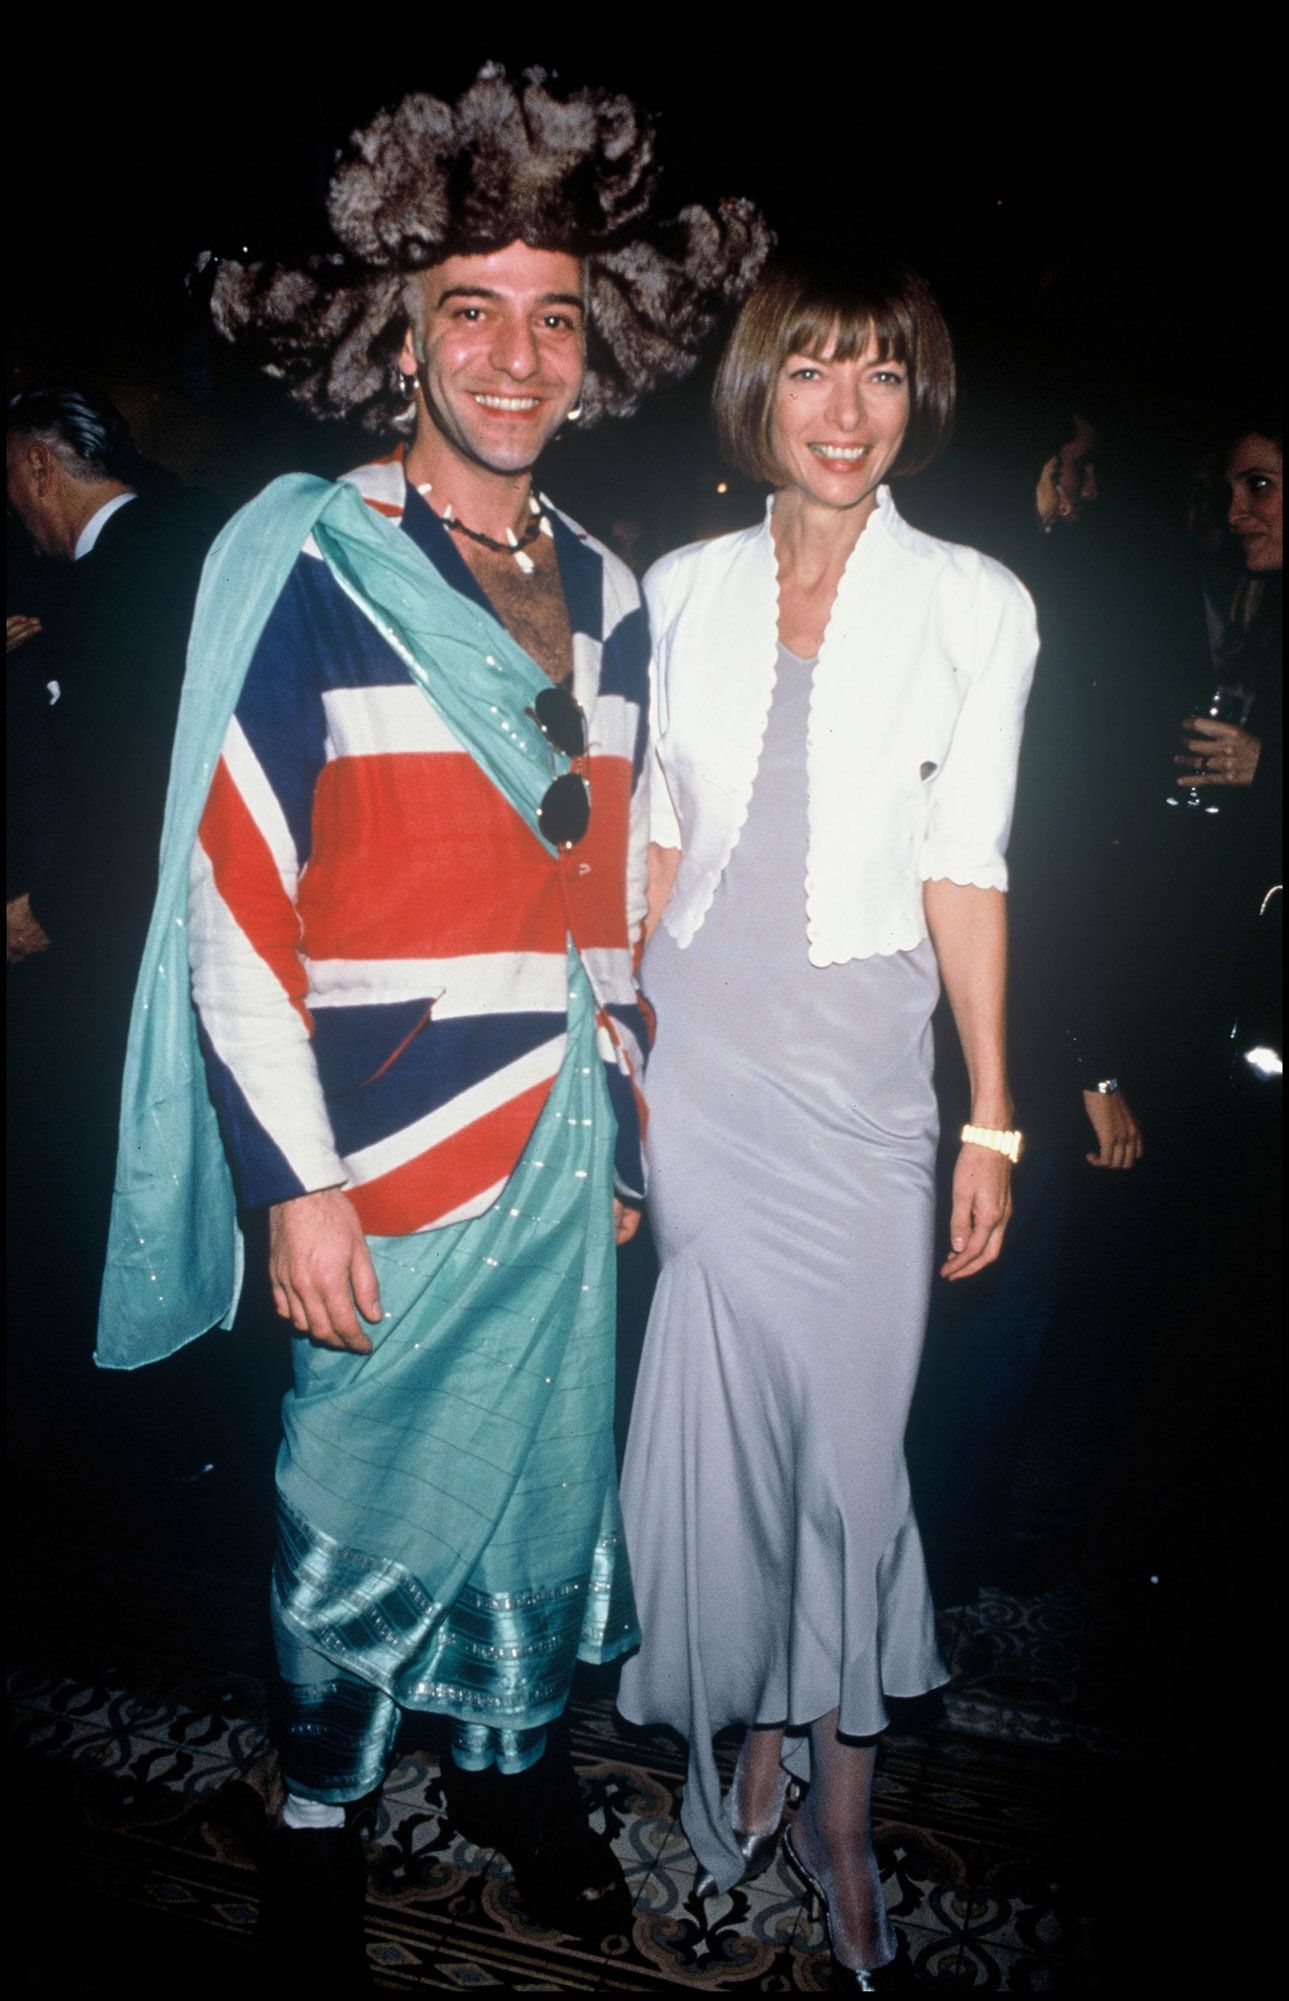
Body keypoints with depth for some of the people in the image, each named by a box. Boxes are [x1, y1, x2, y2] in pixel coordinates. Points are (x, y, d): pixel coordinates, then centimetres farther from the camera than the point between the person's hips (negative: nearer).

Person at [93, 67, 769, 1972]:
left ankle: (512, 1754, 42)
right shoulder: (309, 569, -8)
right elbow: (231, 898, -11)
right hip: (389, 1154, -5)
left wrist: (626, 1117, 15)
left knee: (544, 1471, 17)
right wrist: (296, 1185, -14)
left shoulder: (608, 595, 10)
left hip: (565, 1141, 5)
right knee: (366, 1511, 9)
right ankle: (323, 1805, 36)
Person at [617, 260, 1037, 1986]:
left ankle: (841, 1810, 25)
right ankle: (757, 1739, 34)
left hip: (858, 1066, -2)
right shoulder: (683, 590, 5)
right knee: (723, 1418, 10)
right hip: (696, 1056, 2)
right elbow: (660, 843, 8)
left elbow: (967, 874, -3)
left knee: (849, 1429, 3)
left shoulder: (972, 605, -2)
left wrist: (994, 1119, -4)